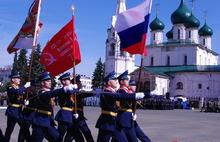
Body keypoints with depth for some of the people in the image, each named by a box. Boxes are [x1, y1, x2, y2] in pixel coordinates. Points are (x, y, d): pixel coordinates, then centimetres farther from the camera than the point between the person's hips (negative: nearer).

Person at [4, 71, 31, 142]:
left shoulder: (18, 88, 13)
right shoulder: (10, 88, -12)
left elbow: (23, 96, 13)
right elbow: (17, 92, -34)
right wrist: (25, 86, -25)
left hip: (19, 111, 8)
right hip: (12, 111, -8)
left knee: (24, 127, 9)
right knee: (10, 129, 2)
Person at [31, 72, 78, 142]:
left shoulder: (49, 91, 15)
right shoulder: (41, 92, -12)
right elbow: (50, 94, -34)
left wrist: (73, 89, -8)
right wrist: (65, 89, -47)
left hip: (49, 123, 9)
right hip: (41, 122, -9)